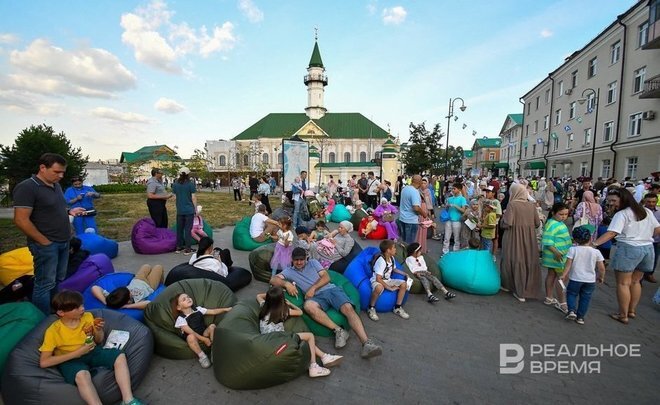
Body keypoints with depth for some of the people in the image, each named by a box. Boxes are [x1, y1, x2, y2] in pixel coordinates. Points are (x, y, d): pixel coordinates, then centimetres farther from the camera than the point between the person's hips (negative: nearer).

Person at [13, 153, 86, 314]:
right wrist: (44, 241, -16)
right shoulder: (27, 187, -16)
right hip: (46, 245, -8)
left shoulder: (55, 185, 9)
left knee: (58, 280, 17)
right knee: (45, 284, 1)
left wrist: (69, 211, 5)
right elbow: (21, 220, -19)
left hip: (63, 242, 8)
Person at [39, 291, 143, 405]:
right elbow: (43, 362, -15)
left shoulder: (88, 317, -2)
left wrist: (99, 330, -13)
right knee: (82, 375, -38)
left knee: (120, 356, -20)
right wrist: (76, 353, -22)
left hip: (91, 352, 4)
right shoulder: (53, 331, -13)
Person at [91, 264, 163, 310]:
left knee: (147, 266, 31)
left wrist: (105, 302, -53)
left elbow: (94, 288, -43)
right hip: (148, 286, -4)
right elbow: (149, 304, -67)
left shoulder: (112, 298, -37)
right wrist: (127, 306, -59)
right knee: (158, 267, 24)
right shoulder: (135, 303, -46)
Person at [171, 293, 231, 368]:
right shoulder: (181, 319, -13)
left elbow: (213, 311, 2)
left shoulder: (198, 309, 1)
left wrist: (226, 309, -11)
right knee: (191, 337, -36)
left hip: (204, 333, 4)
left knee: (212, 326, -21)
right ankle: (202, 356, -20)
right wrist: (204, 339, -28)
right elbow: (190, 332, -21)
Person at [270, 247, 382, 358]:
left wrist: (313, 288, -6)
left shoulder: (313, 262, 19)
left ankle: (367, 343, -36)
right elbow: (273, 279, 3)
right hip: (317, 296, 0)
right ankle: (338, 330, -30)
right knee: (308, 306, -37)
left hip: (331, 289, 1)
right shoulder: (289, 271, 18)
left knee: (348, 308, -27)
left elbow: (326, 277, 9)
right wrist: (286, 283, -17)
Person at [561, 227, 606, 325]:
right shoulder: (596, 252, -4)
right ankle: (580, 317, 16)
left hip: (575, 278, -2)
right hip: (590, 280, 2)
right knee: (585, 298, 13)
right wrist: (601, 277, 16)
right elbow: (601, 268, -1)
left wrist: (564, 275, -4)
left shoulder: (573, 249, -11)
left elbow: (568, 264, -12)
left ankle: (572, 310, -3)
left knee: (571, 294, 15)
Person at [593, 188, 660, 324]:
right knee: (635, 281, 20)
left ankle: (623, 315, 7)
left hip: (628, 249, -8)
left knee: (623, 283, 2)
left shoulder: (621, 214, -13)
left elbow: (611, 233, -24)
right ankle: (632, 311, 31)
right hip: (648, 248, 8)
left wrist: (594, 243, -31)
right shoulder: (647, 212, 11)